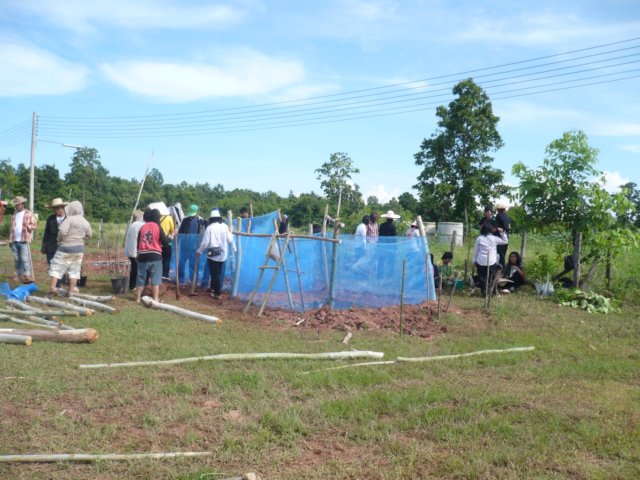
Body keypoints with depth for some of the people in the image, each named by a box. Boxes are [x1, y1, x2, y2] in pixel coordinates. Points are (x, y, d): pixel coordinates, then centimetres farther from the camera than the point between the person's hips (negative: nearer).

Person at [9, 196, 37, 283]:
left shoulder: (29, 214, 4)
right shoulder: (14, 215, 18)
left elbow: (34, 224, -2)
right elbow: (11, 228, 19)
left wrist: (28, 226, -23)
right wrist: (10, 240, 13)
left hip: (24, 240, -5)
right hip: (14, 241, 5)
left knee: (25, 259, -11)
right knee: (17, 259, 9)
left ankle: (27, 276, -11)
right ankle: (19, 276, 16)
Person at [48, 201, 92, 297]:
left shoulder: (69, 219, -14)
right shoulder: (85, 222, 6)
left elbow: (62, 231, -24)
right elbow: (89, 235, 16)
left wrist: (60, 240, -7)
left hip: (66, 247, -6)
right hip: (79, 248, 6)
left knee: (56, 267, 2)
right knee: (74, 270, 8)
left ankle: (52, 288, -6)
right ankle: (71, 291, 8)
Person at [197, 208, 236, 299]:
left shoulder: (210, 228, -8)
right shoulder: (225, 226, 0)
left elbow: (205, 242, -9)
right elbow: (230, 239, 4)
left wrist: (199, 251, 7)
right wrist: (233, 248, 24)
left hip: (212, 254, -3)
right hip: (223, 254, 3)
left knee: (214, 274, 3)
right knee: (220, 273, 12)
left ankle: (216, 291, 3)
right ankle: (217, 291, 17)